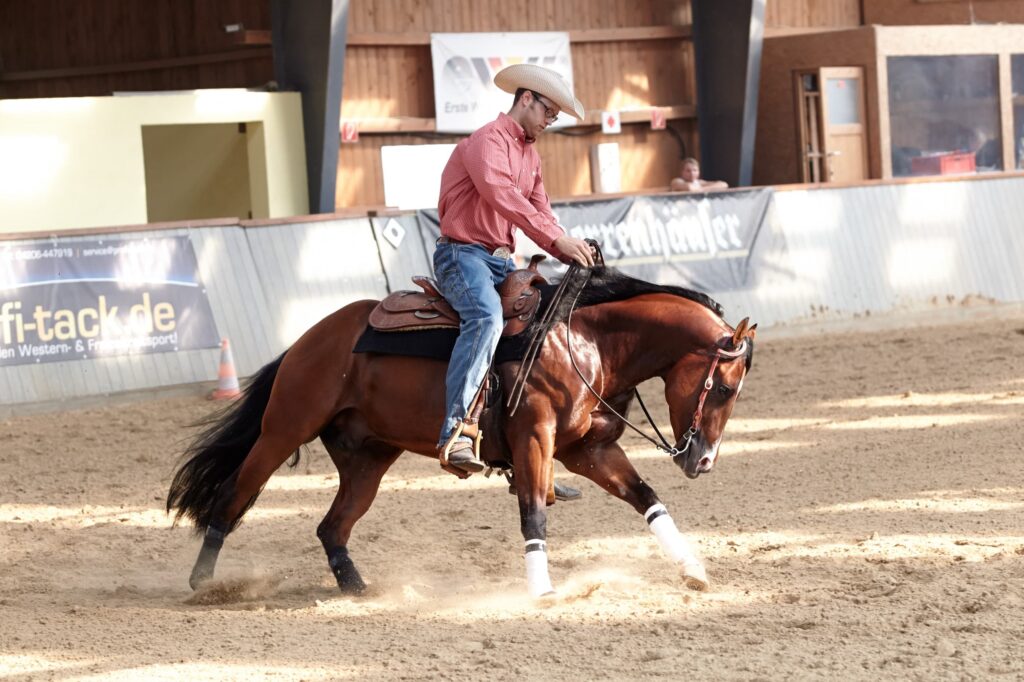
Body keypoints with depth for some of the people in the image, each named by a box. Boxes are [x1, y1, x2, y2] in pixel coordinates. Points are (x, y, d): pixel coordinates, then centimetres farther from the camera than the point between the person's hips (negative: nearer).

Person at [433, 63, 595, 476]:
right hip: (463, 255, -10)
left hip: (501, 261, 10)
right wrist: (557, 239, -33)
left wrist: (571, 253, -1)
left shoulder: (530, 155, 22)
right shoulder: (489, 140, -10)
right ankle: (455, 432, -43)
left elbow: (540, 211, 17)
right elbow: (503, 197, -27)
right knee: (486, 317, -35)